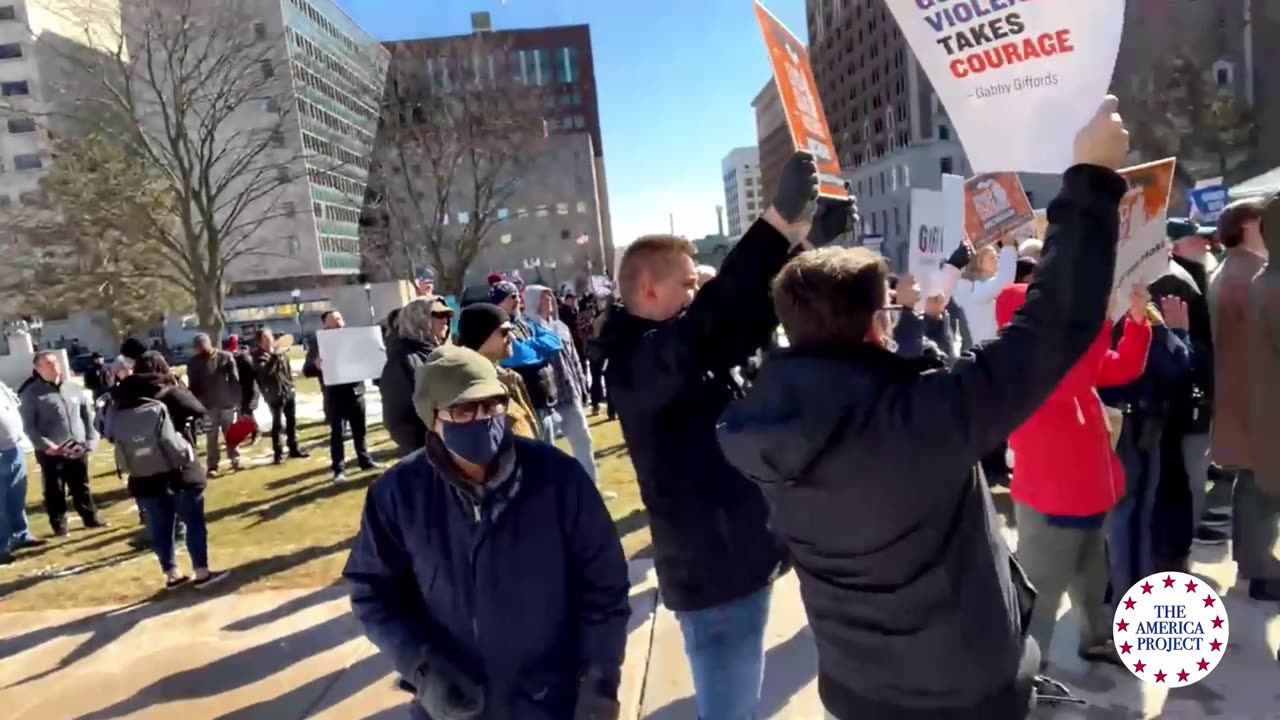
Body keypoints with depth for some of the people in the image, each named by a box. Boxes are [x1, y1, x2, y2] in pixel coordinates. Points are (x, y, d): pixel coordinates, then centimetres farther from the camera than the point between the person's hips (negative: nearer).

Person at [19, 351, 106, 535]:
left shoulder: (73, 387, 8)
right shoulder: (30, 393, -6)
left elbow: (88, 414, 12)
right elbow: (29, 425, -9)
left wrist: (91, 439, 3)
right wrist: (46, 446, -17)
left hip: (78, 450, 4)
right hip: (51, 453, -4)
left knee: (82, 488, 15)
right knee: (55, 491, 5)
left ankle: (91, 518, 27)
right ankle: (59, 525, 18)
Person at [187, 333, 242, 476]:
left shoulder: (226, 357, -5)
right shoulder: (193, 363, 0)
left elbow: (235, 380, -5)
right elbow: (192, 386, 3)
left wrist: (237, 401, -8)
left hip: (227, 404, -1)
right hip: (208, 406, 1)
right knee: (211, 438, 4)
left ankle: (235, 459, 23)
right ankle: (212, 466, 11)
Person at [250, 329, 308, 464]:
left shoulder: (281, 353, 7)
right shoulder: (258, 356, -8)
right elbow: (265, 372, -26)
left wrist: (291, 385, 12)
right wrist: (274, 357, -28)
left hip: (288, 392, 5)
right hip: (274, 395, -5)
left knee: (292, 421, 12)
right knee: (277, 424, -3)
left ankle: (294, 448, 24)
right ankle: (278, 453, 5)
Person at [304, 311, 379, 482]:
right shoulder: (318, 344, -1)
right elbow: (307, 370, -8)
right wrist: (317, 366, -30)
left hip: (355, 392, 4)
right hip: (334, 396, -4)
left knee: (359, 430, 13)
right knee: (337, 433, 0)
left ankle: (365, 461, 25)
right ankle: (339, 469, 4)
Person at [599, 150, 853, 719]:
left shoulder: (682, 355, 8)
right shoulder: (637, 362, -21)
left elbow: (752, 317, 11)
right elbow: (713, 320, -38)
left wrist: (813, 242, -1)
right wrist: (781, 220, -39)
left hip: (738, 559, 10)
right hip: (715, 573, -9)